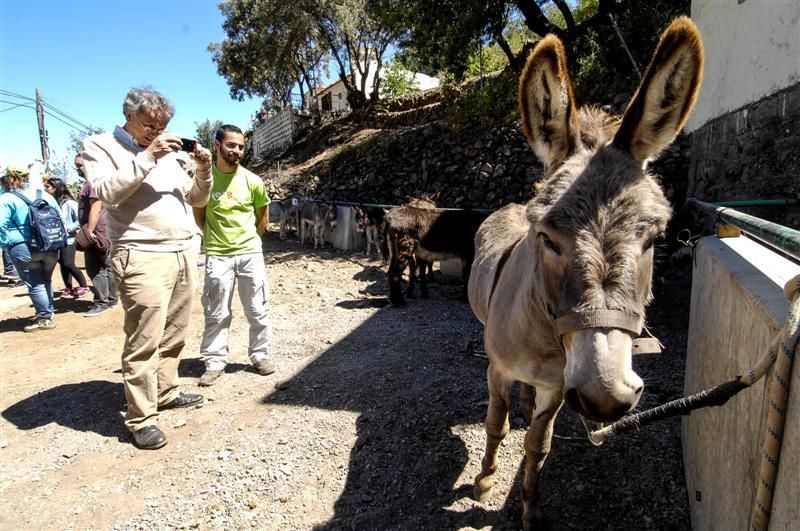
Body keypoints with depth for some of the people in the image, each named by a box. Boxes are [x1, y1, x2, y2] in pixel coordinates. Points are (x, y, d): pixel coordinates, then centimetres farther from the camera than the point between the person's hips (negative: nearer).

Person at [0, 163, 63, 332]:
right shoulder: (45, 194, 11)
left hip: (23, 248, -5)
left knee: (35, 285, 1)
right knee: (45, 281, 19)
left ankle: (45, 319, 5)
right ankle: (47, 312, 28)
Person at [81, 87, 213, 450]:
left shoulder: (168, 153, 20)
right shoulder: (99, 146, 4)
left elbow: (196, 199, 20)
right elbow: (105, 191, -15)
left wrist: (204, 171, 2)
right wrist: (147, 157, -17)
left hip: (184, 254, 6)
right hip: (142, 258, -6)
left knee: (174, 336, 11)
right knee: (144, 341, -6)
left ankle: (166, 393, 25)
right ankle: (141, 418, 4)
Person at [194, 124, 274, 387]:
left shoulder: (252, 181, -2)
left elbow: (263, 217, 11)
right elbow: (199, 215, 9)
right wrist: (215, 237, 8)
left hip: (250, 253, 1)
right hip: (217, 256, -1)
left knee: (257, 310, 8)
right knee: (216, 314, 6)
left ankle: (260, 356, 23)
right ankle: (215, 362, 19)